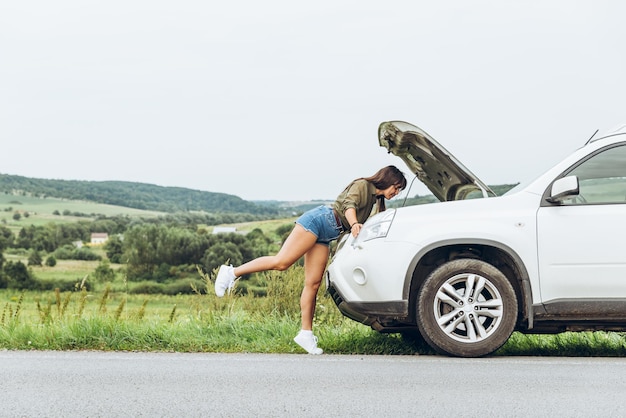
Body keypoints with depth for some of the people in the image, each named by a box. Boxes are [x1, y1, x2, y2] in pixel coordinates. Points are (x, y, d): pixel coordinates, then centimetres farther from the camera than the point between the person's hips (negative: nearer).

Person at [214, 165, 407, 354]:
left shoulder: (374, 199, 24)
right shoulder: (362, 185, 0)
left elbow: (363, 226, 28)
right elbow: (349, 204, -17)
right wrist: (354, 224, -34)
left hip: (325, 236, 9)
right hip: (318, 220, -9)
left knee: (313, 284, 0)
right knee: (281, 262, -18)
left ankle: (306, 334, -4)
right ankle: (232, 272, -10)